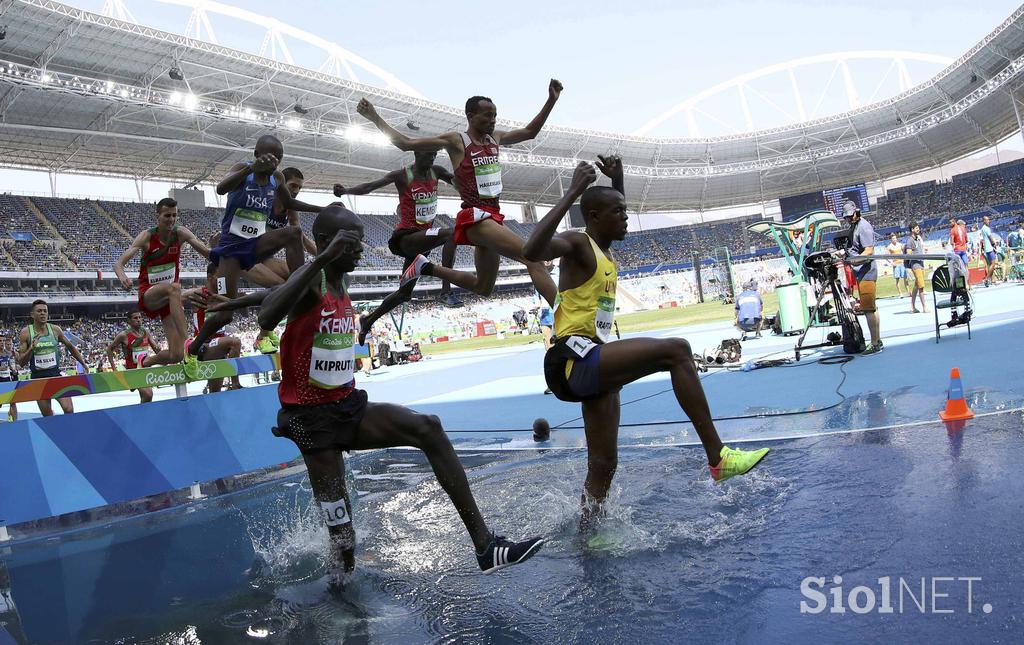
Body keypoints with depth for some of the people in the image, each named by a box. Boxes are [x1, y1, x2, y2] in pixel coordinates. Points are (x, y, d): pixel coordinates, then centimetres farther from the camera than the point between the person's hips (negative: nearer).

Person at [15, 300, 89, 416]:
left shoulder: (55, 330, 2)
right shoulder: (25, 333, -4)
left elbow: (70, 347, 17)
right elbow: (21, 363, -4)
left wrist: (84, 364, 16)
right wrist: (32, 348, -21)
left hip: (56, 374, 1)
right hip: (38, 378, -1)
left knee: (69, 409, -14)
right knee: (47, 415, 5)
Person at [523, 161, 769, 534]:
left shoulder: (603, 248, 20)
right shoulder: (578, 243, -6)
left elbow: (615, 217, 45)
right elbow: (532, 251, -30)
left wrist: (617, 180, 31)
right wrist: (573, 193, -29)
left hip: (596, 368, 10)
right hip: (575, 359, -10)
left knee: (604, 463, 12)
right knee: (676, 351, -24)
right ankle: (717, 456, -22)